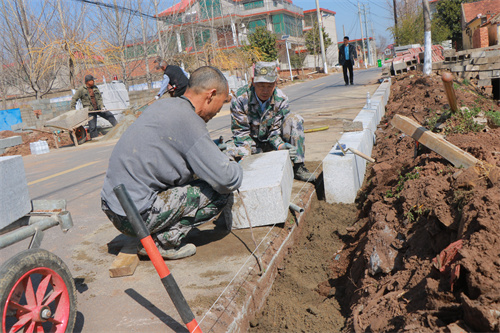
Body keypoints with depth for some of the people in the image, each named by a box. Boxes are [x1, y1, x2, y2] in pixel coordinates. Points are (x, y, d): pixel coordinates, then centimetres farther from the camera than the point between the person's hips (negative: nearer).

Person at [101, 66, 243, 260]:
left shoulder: (162, 106, 11)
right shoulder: (187, 120, -16)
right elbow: (225, 180, -16)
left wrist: (222, 160, 19)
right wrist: (236, 169, 7)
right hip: (137, 217, -9)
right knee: (219, 192, -4)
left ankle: (153, 237, 15)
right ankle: (166, 240, -4)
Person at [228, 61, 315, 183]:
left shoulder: (281, 99, -13)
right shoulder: (240, 98, -21)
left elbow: (275, 131, -11)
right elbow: (241, 133, -17)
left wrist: (281, 145, -33)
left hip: (271, 143, 2)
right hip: (250, 142, -2)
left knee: (295, 119, -20)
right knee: (230, 150, -36)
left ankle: (298, 167, -17)